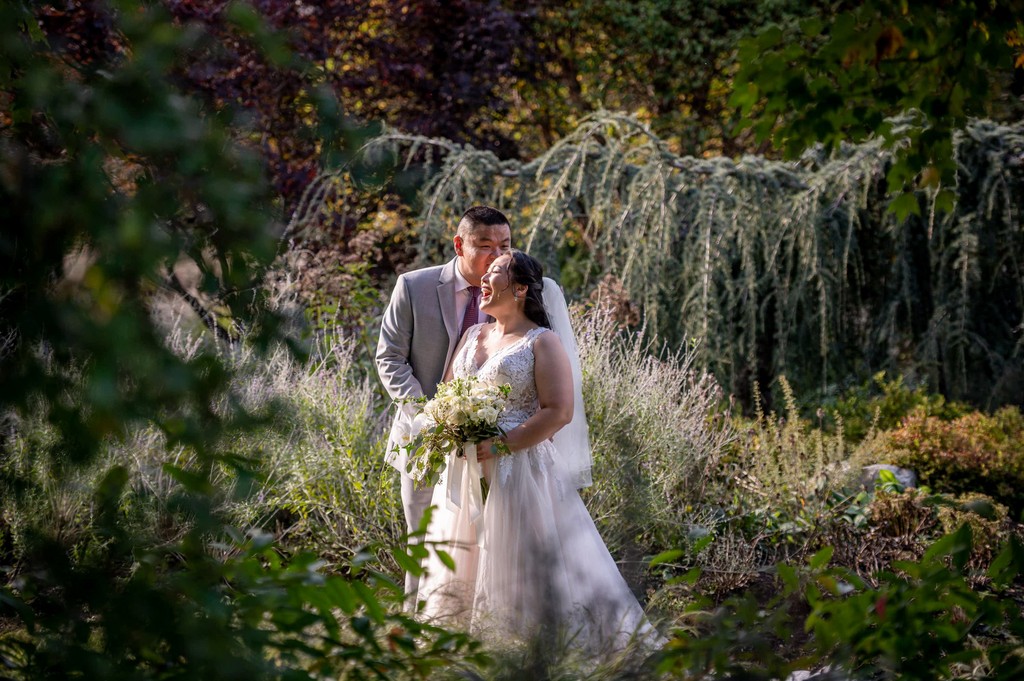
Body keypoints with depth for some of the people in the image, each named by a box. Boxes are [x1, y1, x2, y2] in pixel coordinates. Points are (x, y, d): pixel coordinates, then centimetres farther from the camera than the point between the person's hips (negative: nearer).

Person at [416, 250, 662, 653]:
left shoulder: (542, 343, -5)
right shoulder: (472, 337, 16)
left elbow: (559, 411, -13)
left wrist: (500, 446, -19)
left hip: (519, 466, -7)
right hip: (464, 470, 7)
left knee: (528, 566, -6)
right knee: (462, 572, 7)